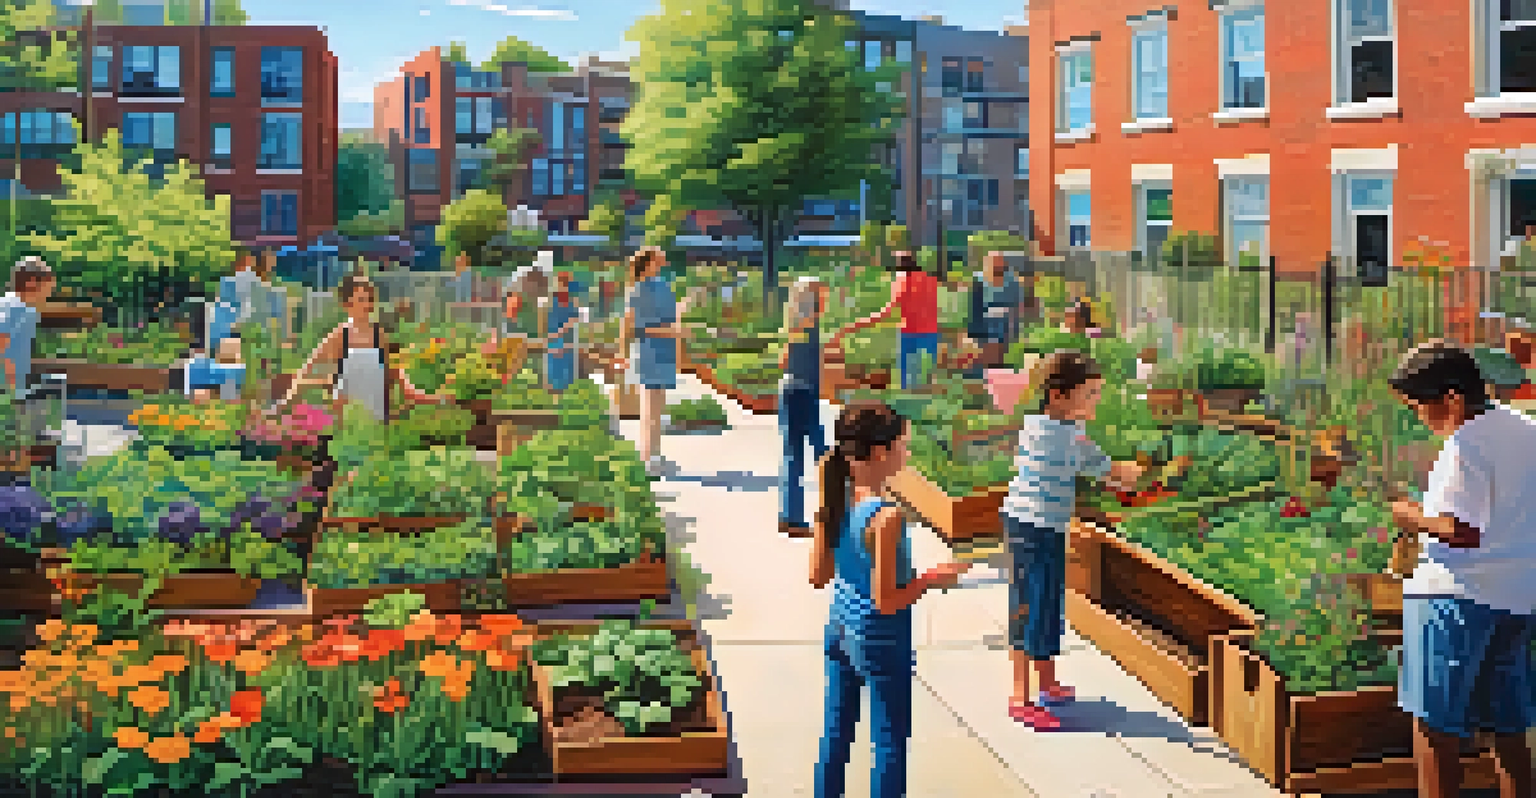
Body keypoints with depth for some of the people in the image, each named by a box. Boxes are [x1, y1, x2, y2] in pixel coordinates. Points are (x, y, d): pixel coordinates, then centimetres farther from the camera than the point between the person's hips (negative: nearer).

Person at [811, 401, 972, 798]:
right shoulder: (885, 518, -26)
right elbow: (886, 601, -23)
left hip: (840, 628, 7)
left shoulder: (835, 502, -4)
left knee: (836, 732, 19)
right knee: (891, 740, 10)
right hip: (880, 641, -7)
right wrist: (933, 578, -11)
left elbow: (818, 576, 4)